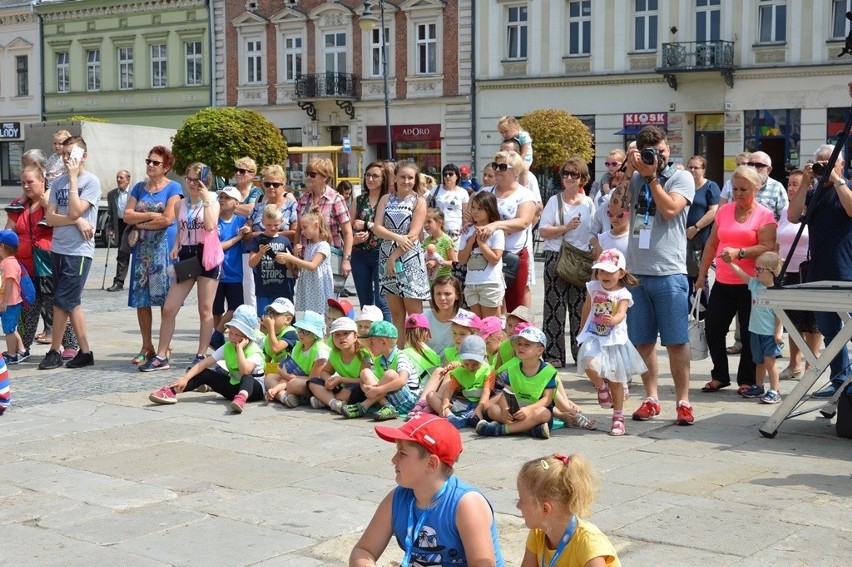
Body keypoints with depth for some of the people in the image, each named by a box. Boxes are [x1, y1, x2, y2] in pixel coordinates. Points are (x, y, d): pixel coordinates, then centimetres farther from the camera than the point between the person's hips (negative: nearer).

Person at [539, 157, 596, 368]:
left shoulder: (588, 203, 10)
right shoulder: (555, 201, 6)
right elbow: (543, 231, -2)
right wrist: (566, 228, -13)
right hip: (556, 258, -1)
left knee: (580, 307, 1)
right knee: (555, 307, -3)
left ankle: (582, 353, 9)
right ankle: (554, 355, 0)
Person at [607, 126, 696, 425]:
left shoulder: (681, 178, 1)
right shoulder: (634, 179, 11)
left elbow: (669, 209, -15)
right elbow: (615, 208, -2)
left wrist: (652, 175, -9)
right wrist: (630, 172, -6)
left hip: (669, 273, -4)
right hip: (636, 272, 4)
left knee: (676, 341, -1)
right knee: (642, 341, 9)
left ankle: (683, 401, 6)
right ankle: (651, 399, 20)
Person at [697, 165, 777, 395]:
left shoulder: (764, 215, -4)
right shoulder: (724, 210, 10)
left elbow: (767, 247, -14)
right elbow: (712, 244, 15)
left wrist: (739, 253, -27)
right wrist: (702, 273, 14)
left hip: (751, 284, -5)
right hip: (723, 282, 5)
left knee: (749, 334, 3)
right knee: (712, 329, 4)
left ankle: (747, 380, 16)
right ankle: (720, 376, 19)